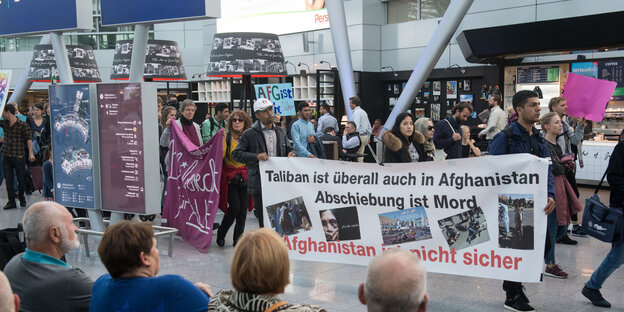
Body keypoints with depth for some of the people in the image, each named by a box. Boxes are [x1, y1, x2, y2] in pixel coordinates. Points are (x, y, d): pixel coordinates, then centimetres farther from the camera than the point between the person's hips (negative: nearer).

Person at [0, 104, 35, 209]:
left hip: (18, 156, -5)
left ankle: (22, 198, 25)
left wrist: (30, 153, -14)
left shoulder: (23, 125, -7)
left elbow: (29, 139, -8)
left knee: (21, 179, 4)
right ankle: (11, 201, 10)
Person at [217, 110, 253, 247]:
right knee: (234, 208, -11)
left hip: (245, 178, 3)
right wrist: (221, 140, -23)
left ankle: (238, 239, 16)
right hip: (230, 178, -3)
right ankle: (221, 233, 13)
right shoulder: (226, 137, -2)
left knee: (243, 210, 3)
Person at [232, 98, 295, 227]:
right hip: (259, 184, -4)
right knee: (264, 219, 1)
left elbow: (288, 148, 24)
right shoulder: (249, 134, -2)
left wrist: (290, 153, 0)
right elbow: (236, 154, -6)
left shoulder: (280, 132, 14)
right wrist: (256, 156, -19)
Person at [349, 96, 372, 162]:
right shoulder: (363, 111, 18)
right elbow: (369, 126, 22)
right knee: (361, 157, 12)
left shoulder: (356, 112, -12)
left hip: (359, 136, -10)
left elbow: (356, 126, -23)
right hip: (365, 136, 10)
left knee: (358, 158, -8)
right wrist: (368, 137, 26)